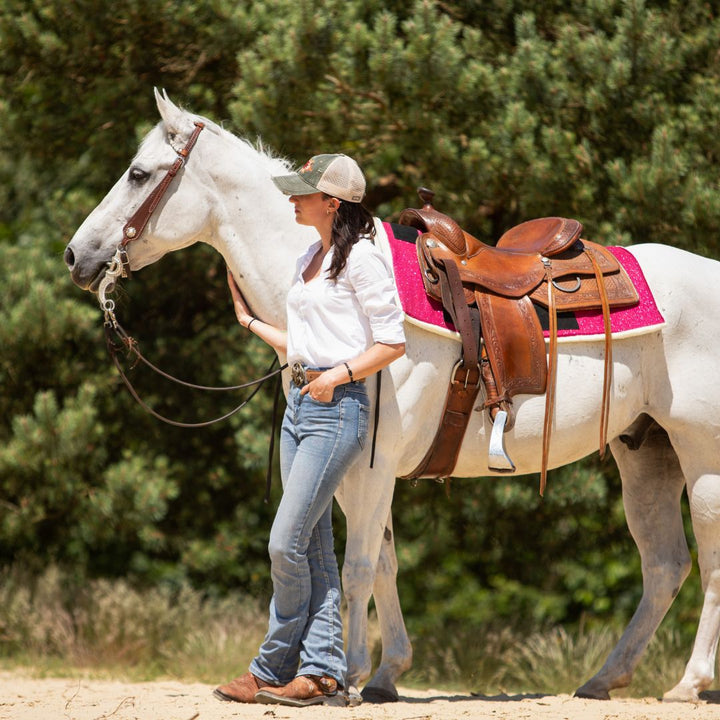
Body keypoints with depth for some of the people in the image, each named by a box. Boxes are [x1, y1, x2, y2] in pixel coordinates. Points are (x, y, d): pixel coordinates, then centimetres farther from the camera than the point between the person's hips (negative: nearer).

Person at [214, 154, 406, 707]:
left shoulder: (361, 259, -10)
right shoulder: (311, 259, 17)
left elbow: (392, 342, -11)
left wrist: (337, 376, -18)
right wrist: (249, 320, 27)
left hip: (337, 410, -9)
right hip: (299, 406, 9)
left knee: (286, 543, -10)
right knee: (314, 547, 6)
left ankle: (272, 669, 2)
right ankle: (322, 672, 7)